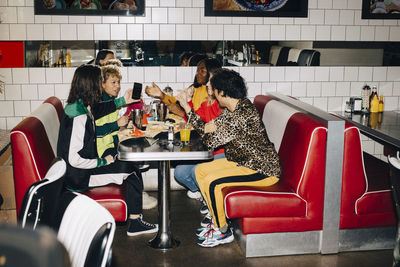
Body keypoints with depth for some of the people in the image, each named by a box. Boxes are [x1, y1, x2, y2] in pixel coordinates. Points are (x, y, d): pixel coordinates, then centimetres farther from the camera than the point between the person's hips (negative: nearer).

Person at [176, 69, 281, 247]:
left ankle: (223, 231, -2)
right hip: (243, 161, 10)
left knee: (211, 182, -23)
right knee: (200, 170, 7)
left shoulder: (243, 114, -27)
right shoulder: (232, 109, 5)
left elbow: (211, 141, -25)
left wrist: (210, 129, -3)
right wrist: (186, 107, 9)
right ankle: (217, 221, 16)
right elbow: (206, 129, 11)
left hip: (263, 171, -10)